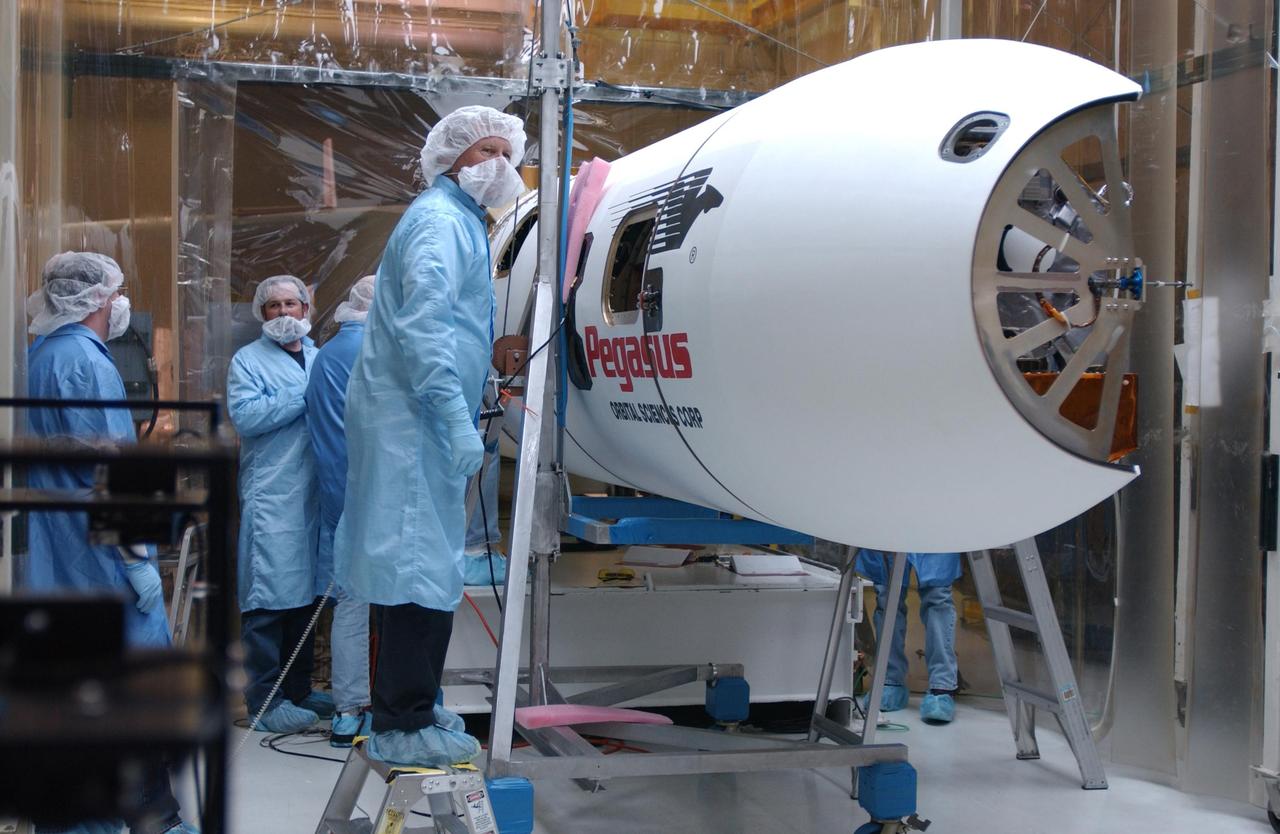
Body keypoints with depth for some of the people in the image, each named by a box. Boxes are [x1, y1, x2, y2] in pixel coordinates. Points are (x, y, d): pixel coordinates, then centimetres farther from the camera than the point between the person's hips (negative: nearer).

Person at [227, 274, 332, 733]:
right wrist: (305, 397, -13)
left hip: (315, 496, 6)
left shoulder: (321, 359, 20)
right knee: (269, 596, -9)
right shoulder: (248, 360, 3)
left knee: (304, 592, 10)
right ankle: (265, 700, -6)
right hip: (270, 497, -6)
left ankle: (298, 690, 18)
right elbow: (244, 415, -14)